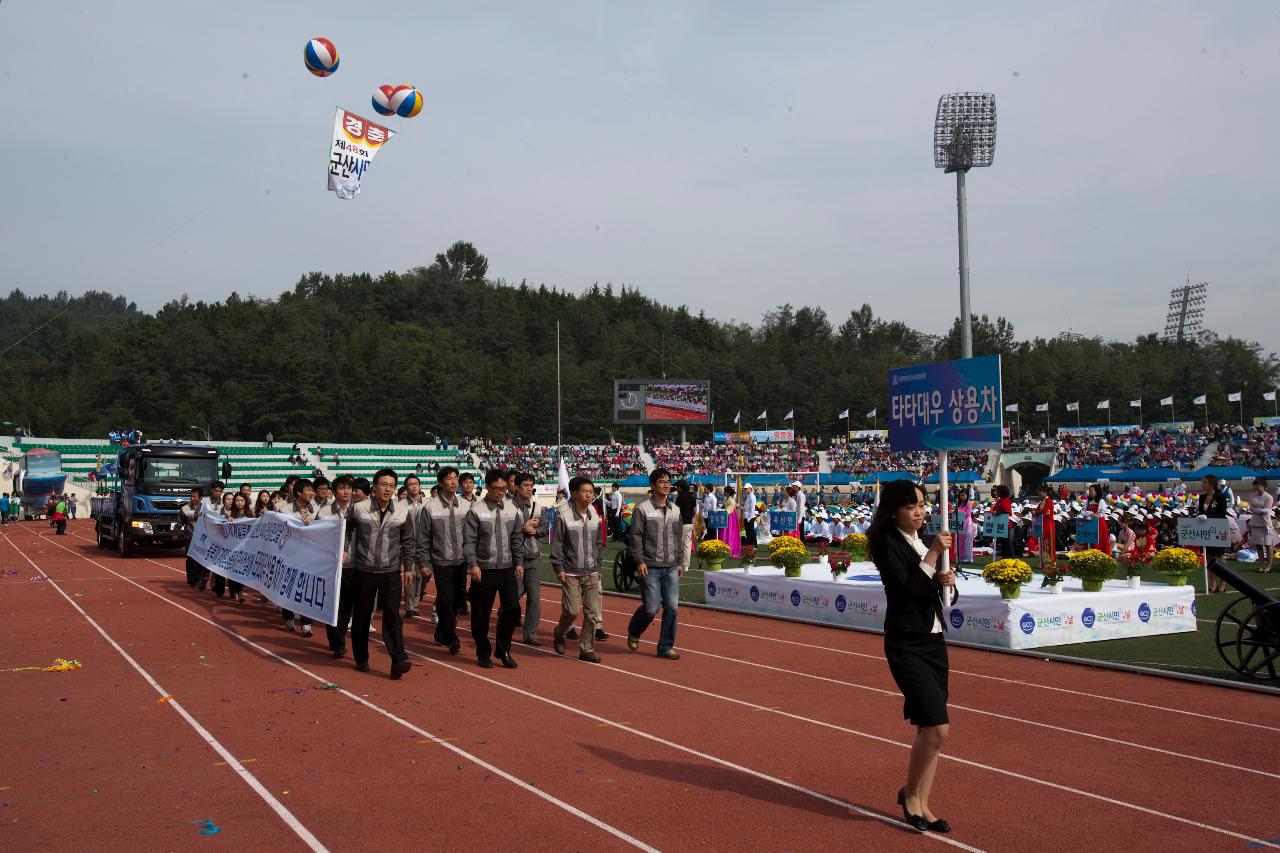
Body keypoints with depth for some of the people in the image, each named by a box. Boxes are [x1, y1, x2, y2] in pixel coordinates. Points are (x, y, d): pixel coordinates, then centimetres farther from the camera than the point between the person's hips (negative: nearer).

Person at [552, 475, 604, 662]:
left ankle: (586, 649, 12)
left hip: (591, 573, 5)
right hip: (571, 573, -5)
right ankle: (560, 633, 23)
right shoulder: (564, 515, -10)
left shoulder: (594, 514, 7)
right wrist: (559, 568, -10)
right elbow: (556, 543, -7)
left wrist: (597, 564, 12)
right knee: (572, 610, -8)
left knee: (592, 612, 1)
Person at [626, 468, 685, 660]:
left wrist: (680, 562, 13)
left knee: (672, 607, -1)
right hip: (650, 568, -5)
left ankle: (666, 647, 10)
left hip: (671, 568, 5)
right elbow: (635, 536, -6)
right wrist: (639, 561, -12)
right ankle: (633, 633, 23)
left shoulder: (675, 510, 14)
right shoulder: (643, 509, -4)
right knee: (651, 608, -7)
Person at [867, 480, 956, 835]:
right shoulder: (888, 544, -9)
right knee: (937, 728, -13)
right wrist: (933, 554, -21)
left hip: (934, 642, 7)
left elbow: (948, 599, 16)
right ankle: (910, 793, 8)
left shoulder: (926, 542, 11)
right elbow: (908, 589, -22)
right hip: (906, 645, -7)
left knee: (928, 730, 8)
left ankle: (921, 805, 20)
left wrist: (947, 583, -5)